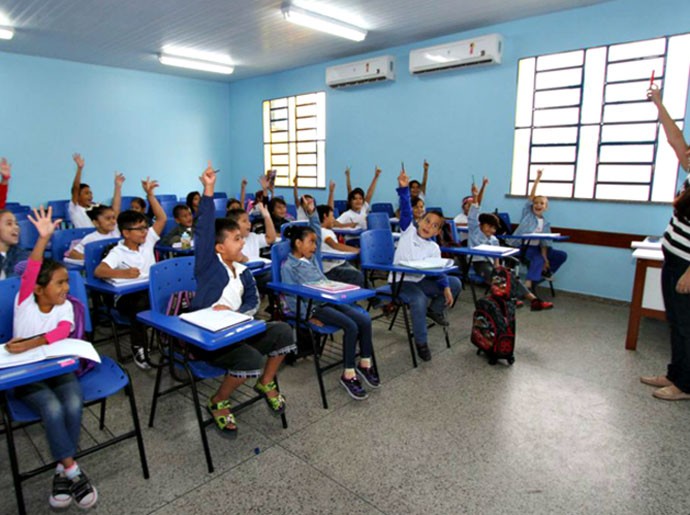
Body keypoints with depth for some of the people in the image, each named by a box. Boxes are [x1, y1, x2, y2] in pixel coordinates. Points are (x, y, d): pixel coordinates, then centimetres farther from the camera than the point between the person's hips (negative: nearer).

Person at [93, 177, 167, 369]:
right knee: (142, 305, -38)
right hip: (127, 296, -4)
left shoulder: (147, 242, 8)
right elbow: (98, 271, -22)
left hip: (152, 291, 4)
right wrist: (123, 273, -39)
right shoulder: (118, 252, -8)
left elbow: (162, 218, 7)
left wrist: (150, 194, 1)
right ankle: (138, 349, -17)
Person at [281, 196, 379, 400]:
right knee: (351, 326, -25)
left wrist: (312, 213, 7)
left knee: (365, 319, -13)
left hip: (331, 300, 7)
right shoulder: (288, 266, -4)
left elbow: (317, 233, 20)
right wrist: (309, 316, -16)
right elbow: (291, 298, -10)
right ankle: (349, 374, -15)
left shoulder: (313, 258, 17)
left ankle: (365, 364, 0)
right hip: (314, 306, -7)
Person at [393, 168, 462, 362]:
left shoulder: (434, 248, 1)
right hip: (400, 280, -5)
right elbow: (406, 210, -17)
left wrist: (445, 287, -19)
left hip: (421, 280, 5)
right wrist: (403, 188, -30)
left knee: (455, 283, -4)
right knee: (419, 300, -35)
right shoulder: (408, 231, -5)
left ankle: (435, 310, 20)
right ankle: (421, 342, -15)